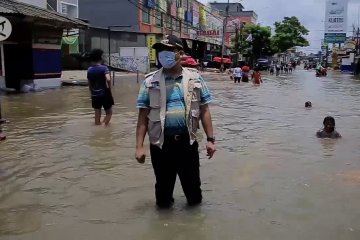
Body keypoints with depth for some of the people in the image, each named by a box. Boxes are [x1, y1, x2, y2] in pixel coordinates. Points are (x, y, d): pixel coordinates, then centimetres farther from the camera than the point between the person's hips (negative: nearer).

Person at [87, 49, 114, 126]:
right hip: (105, 94, -4)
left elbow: (89, 84, 9)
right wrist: (109, 88, -12)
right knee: (109, 113, 11)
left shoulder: (89, 70, 4)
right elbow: (108, 79, -27)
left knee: (97, 115, 11)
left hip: (95, 95, 4)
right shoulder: (104, 68, -11)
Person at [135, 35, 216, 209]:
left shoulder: (194, 78, 2)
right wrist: (139, 146, -5)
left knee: (192, 182, 13)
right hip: (161, 143, 0)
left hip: (187, 141, 1)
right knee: (163, 183, 14)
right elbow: (143, 116, -1)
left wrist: (210, 139, 0)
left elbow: (204, 111, 5)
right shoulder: (151, 82, 0)